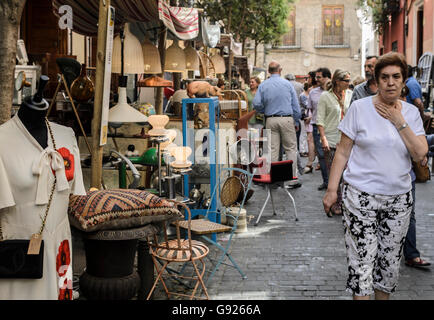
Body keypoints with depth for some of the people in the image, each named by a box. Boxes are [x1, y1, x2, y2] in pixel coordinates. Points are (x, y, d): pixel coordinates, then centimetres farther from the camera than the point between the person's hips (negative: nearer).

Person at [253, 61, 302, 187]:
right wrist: (296, 121, 11)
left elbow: (256, 104, -5)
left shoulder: (263, 85, 3)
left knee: (272, 150, 5)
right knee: (291, 149, 3)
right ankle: (293, 179, 2)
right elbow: (295, 105, 2)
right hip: (287, 119, -2)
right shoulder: (287, 84, 1)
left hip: (270, 120, 2)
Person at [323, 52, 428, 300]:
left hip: (399, 199, 3)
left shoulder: (411, 113, 6)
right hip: (361, 196, -3)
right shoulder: (360, 108, -3)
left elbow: (420, 154, -4)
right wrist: (332, 189, -5)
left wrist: (399, 121, -9)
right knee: (362, 261, -5)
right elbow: (343, 152, -1)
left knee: (390, 261, 11)